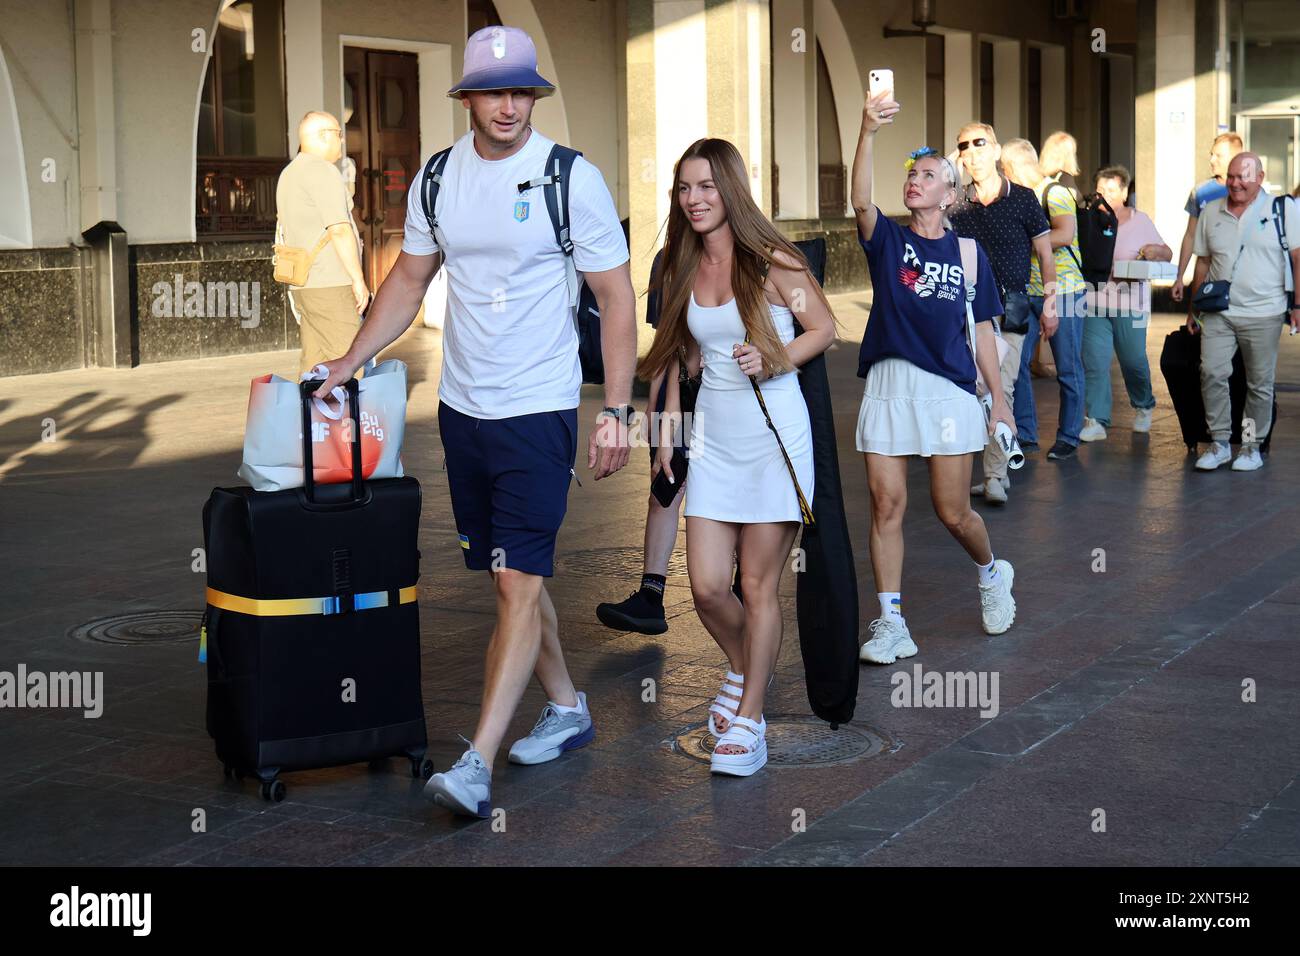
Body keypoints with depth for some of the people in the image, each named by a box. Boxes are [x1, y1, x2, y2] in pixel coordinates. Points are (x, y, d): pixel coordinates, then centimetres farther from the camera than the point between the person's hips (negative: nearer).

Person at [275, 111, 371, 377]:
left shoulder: (288, 175, 19)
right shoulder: (323, 171, -10)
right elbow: (339, 229, -18)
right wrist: (359, 279, -15)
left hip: (301, 286, 9)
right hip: (330, 286, -9)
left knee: (313, 363, 8)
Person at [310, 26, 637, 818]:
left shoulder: (573, 178, -9)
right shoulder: (437, 179, 5)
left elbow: (617, 298, -7)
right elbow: (410, 279, 16)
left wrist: (617, 411, -12)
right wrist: (350, 362, 7)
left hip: (539, 410, -6)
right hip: (462, 405, 6)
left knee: (520, 581, -11)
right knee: (511, 573, 14)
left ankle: (477, 766, -13)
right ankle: (567, 709, 32)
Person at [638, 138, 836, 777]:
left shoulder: (771, 261, -7)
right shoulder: (683, 268, 9)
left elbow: (824, 328, 0)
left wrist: (773, 360, -17)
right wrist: (667, 425, 14)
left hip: (775, 433, -5)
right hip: (712, 436, 5)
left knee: (759, 585, -1)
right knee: (706, 586, 1)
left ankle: (749, 718, 12)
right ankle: (743, 670, 32)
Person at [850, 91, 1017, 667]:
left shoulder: (967, 252, 8)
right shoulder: (887, 239, 5)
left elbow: (982, 330, 10)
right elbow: (859, 201, -17)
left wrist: (999, 397, 7)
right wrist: (869, 133, -31)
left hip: (951, 389, 0)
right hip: (888, 386, 0)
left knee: (952, 510, 4)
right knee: (886, 503, -1)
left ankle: (992, 573, 35)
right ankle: (890, 624, 8)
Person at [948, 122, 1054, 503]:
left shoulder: (1022, 198, 3)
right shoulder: (957, 207, 8)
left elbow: (1045, 254, 8)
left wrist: (1050, 302, 1)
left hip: (1010, 306, -2)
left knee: (1000, 389, -10)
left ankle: (995, 476, -7)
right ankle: (995, 474, 10)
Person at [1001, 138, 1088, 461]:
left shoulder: (1055, 193, -9)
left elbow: (1065, 234, -24)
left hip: (1062, 292, -7)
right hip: (1026, 293, 7)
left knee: (1068, 368, 2)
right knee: (1015, 362, 2)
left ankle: (1068, 437, 10)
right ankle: (1024, 432, 13)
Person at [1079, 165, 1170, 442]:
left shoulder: (1140, 221, 6)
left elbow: (1167, 253, 11)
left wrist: (1155, 251, -11)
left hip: (1131, 304, -1)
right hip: (1094, 303, 1)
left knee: (1134, 362, 8)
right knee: (1094, 364, -7)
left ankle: (1143, 407, 34)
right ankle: (1095, 421, -5)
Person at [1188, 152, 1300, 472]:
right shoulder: (1210, 213, 10)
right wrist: (1194, 310, 14)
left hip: (1264, 315, -2)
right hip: (1218, 314, 3)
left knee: (1260, 384, 3)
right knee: (1212, 373, -9)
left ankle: (1252, 446, 15)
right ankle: (1219, 442, 2)